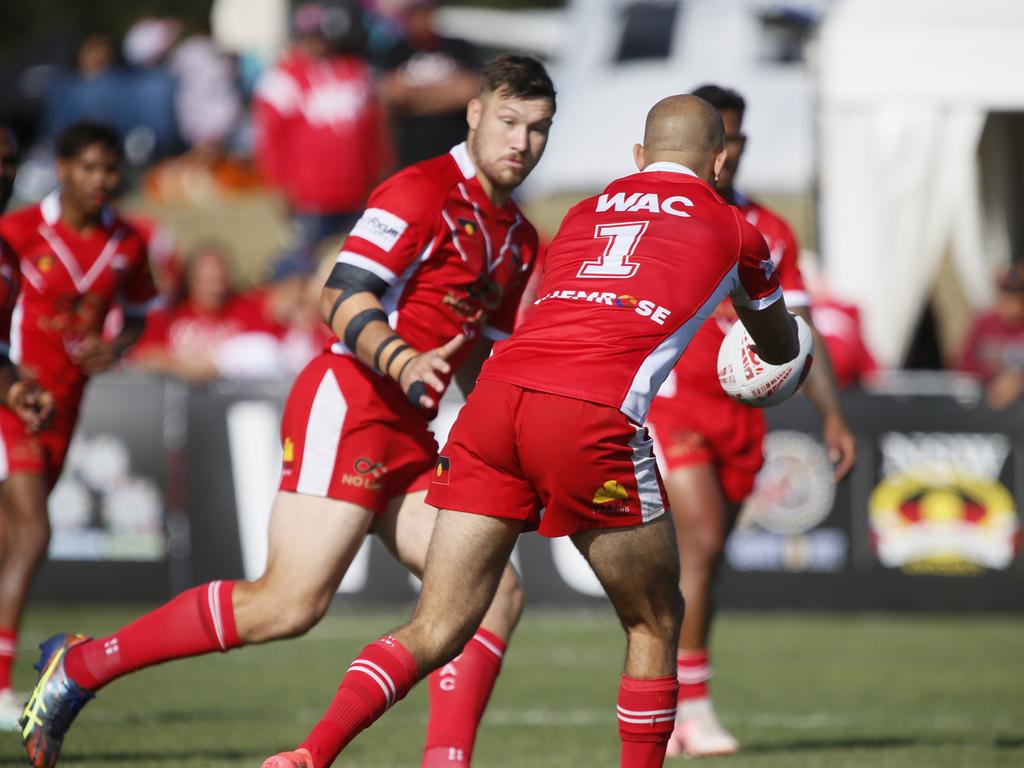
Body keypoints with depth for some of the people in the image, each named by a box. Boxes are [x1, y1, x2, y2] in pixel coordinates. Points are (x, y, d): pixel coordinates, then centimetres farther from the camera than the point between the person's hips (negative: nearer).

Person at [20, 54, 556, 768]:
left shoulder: (519, 239, 19)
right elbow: (341, 299, -17)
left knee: (496, 595, -5)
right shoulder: (422, 191, -8)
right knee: (289, 603, -18)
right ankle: (79, 665, -6)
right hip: (345, 406, -9)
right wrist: (400, 359, -33)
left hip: (406, 438, 9)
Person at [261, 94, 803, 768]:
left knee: (435, 631, 4)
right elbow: (781, 348, 38)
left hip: (498, 391, 4)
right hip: (593, 419, -4)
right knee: (656, 622, 17)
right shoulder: (731, 230, 21)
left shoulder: (585, 214, 29)